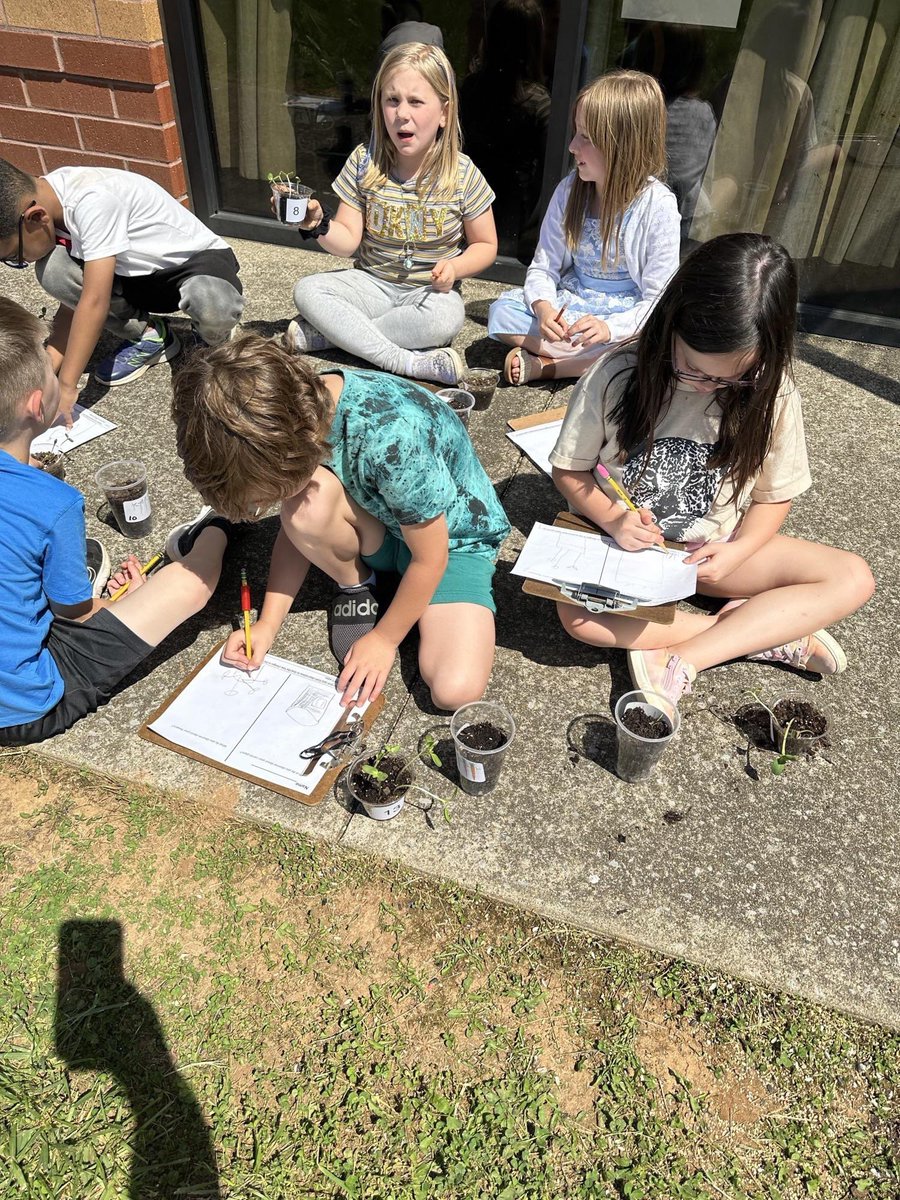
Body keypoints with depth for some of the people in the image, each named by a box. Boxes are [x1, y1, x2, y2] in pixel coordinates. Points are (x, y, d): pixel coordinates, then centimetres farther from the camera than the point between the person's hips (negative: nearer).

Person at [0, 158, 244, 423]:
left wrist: (65, 386, -34)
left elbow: (94, 302, -36)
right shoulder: (47, 203, -8)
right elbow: (74, 294, -2)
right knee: (52, 269, -18)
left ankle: (210, 335, -3)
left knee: (213, 310, -42)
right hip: (139, 273, 7)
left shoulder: (93, 201, -32)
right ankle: (147, 335, 2)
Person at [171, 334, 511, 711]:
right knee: (308, 506, -30)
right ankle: (355, 589, 2)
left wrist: (384, 639, -11)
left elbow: (430, 558, -23)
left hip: (453, 537, -5)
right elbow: (297, 526, -3)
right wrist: (267, 625, -8)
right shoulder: (300, 408, -17)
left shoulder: (392, 439, -37)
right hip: (377, 529, 5)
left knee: (457, 690, -25)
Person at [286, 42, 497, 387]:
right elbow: (348, 242, -2)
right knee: (306, 290, -21)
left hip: (429, 291, -2)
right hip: (373, 282, 2)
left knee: (446, 318, -36)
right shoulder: (364, 162, -3)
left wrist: (455, 267, -19)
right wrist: (318, 225, -23)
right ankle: (408, 362, -30)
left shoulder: (463, 174, -8)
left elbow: (485, 245, 1)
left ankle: (320, 334, -22)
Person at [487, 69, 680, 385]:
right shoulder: (570, 189, -3)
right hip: (568, 306, 4)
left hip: (625, 317, -3)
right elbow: (544, 266, 0)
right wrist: (544, 308, -23)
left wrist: (609, 327, -32)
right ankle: (600, 361, -20)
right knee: (502, 309, -18)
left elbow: (658, 297, -14)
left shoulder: (658, 205, -14)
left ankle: (543, 365, -23)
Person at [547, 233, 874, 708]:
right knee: (577, 614, -34)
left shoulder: (771, 393, -11)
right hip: (627, 542, -2)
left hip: (714, 549, 2)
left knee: (854, 579, -14)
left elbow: (775, 492, 1)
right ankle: (771, 634, -19)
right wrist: (613, 518, -23)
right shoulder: (616, 376, -16)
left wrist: (740, 550, -18)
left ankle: (681, 660, -22)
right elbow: (569, 470, -6)